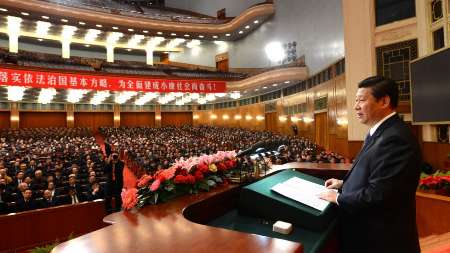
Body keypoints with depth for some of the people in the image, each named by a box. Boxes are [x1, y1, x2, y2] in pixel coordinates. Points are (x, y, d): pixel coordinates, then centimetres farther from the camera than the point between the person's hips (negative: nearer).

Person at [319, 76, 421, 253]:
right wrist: (344, 183, 6)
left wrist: (338, 198, -16)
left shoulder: (396, 138, -26)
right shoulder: (381, 132, 7)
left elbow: (377, 194, -29)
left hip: (381, 238, -9)